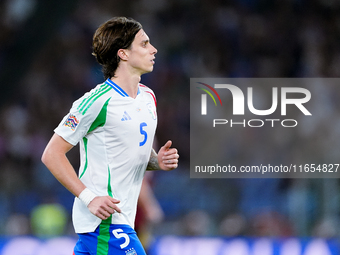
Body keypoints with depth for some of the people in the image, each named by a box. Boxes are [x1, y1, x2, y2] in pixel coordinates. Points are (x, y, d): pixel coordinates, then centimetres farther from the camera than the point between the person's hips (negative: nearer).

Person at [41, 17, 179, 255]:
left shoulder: (148, 97, 13)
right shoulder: (98, 102, -14)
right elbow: (52, 155, -12)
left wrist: (158, 160, 3)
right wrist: (89, 197, -19)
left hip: (122, 220, 8)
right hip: (104, 221, -8)